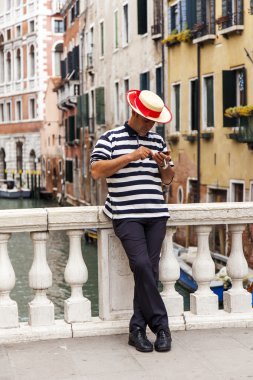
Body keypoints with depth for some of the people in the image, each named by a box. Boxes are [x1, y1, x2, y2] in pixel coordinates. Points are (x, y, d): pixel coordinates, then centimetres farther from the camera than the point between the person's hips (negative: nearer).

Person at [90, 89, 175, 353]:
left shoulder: (157, 141, 18)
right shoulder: (110, 138, 4)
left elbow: (167, 180, 22)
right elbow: (96, 171, -9)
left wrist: (166, 165, 0)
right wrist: (131, 157, -13)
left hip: (156, 215, 4)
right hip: (126, 215, -4)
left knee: (149, 270, -1)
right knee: (141, 264, -19)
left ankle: (138, 329, 7)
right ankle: (161, 326, -9)